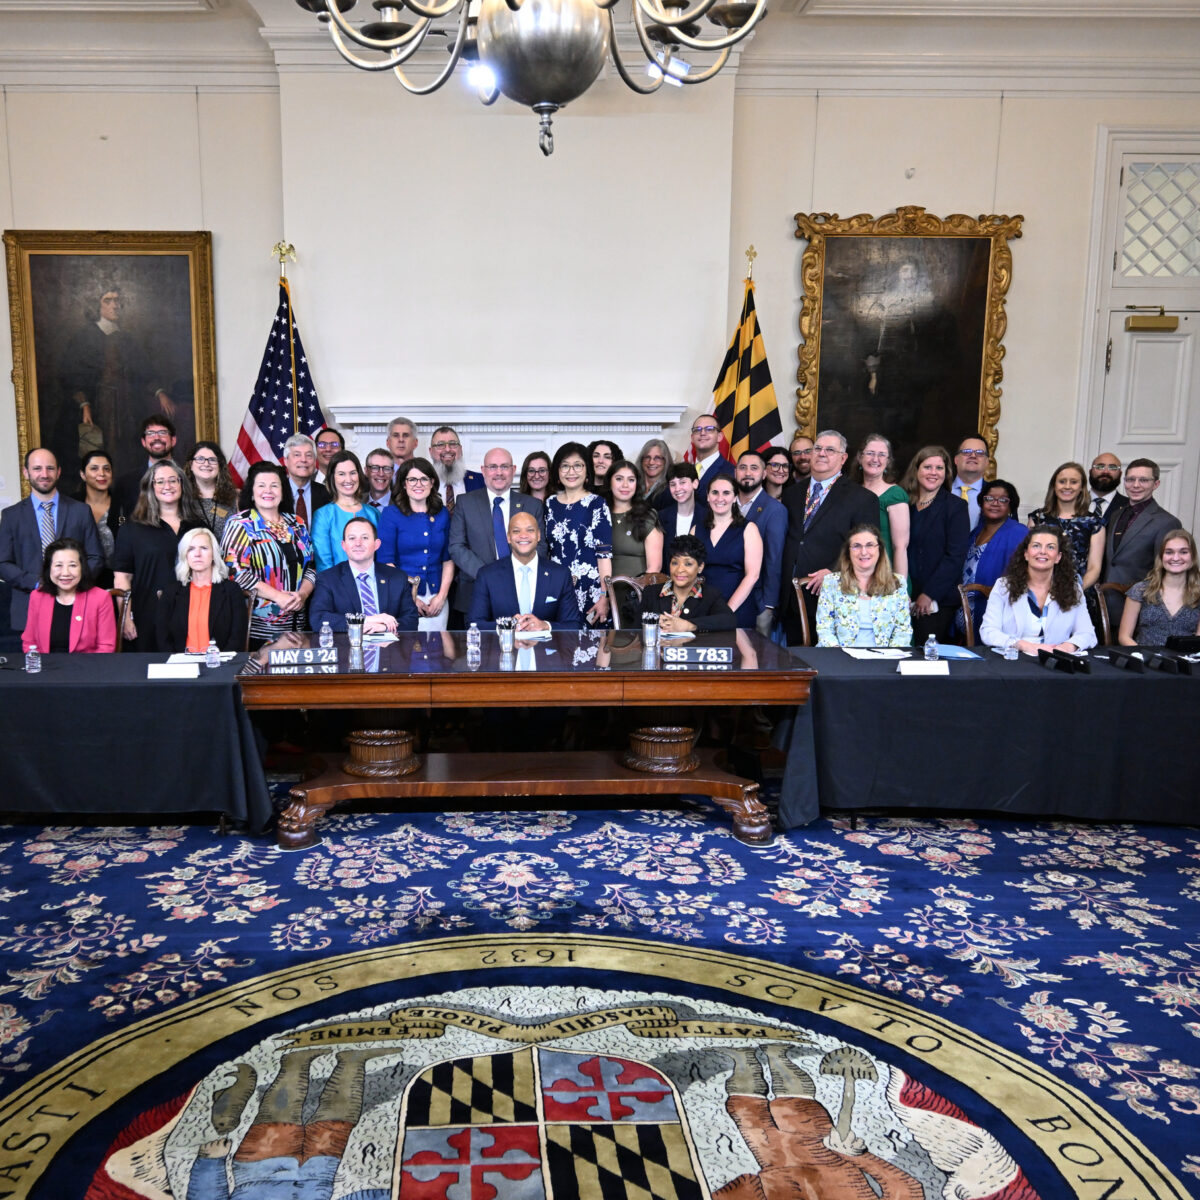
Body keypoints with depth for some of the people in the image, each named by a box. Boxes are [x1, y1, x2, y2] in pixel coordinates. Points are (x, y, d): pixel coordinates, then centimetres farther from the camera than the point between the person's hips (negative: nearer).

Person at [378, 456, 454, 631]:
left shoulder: (442, 514, 11)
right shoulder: (391, 514, 0)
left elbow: (448, 559, 11)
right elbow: (386, 561, -5)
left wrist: (442, 596, -2)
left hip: (437, 599, 3)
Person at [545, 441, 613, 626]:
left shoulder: (597, 505, -3)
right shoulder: (550, 504, 9)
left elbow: (604, 554, -8)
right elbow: (544, 550, 15)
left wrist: (604, 597, -14)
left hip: (589, 592, -3)